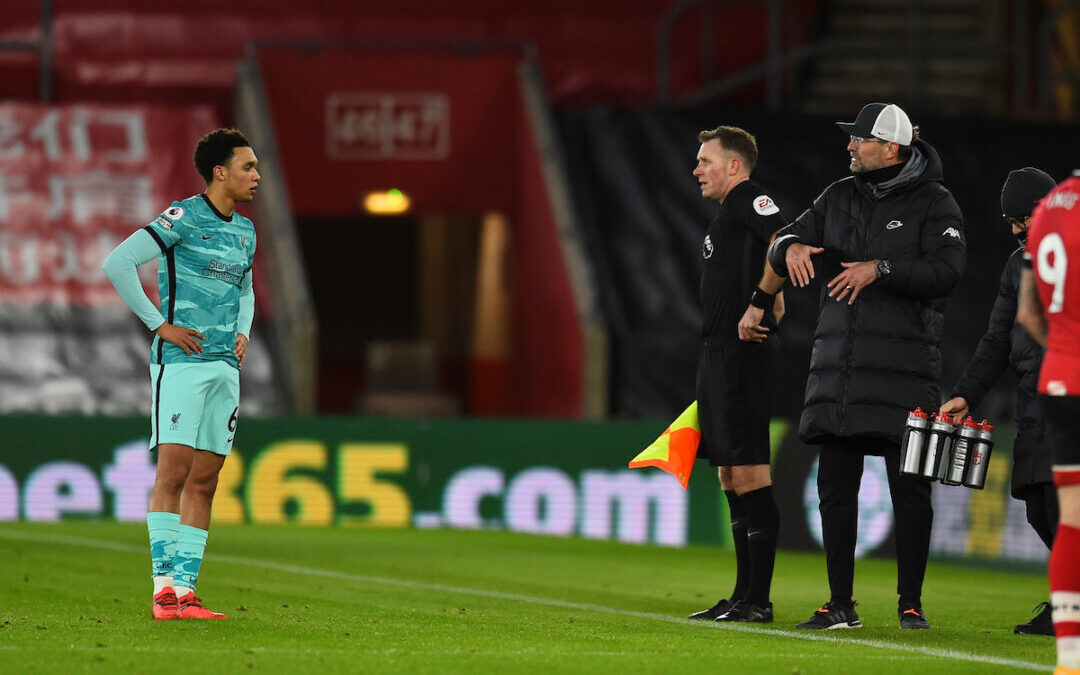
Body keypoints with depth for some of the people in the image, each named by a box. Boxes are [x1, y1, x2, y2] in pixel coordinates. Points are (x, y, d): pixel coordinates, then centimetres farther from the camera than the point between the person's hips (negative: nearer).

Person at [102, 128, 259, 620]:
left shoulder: (245, 232, 16)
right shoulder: (183, 218, -8)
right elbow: (118, 264, -14)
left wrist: (243, 333, 13)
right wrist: (160, 325, -12)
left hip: (225, 366, 7)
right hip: (181, 361, -7)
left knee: (204, 481, 4)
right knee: (174, 471, -12)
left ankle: (184, 589, 5)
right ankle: (164, 587, -13)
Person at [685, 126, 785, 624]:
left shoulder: (746, 198, -8)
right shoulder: (724, 215, 22)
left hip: (743, 354, -11)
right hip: (718, 356, 11)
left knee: (749, 476, -10)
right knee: (732, 479, 12)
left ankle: (759, 601, -10)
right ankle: (743, 596, 16)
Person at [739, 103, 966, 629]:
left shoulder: (934, 204, -2)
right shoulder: (840, 197, 15)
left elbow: (946, 270, -14)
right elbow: (791, 237, 22)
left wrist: (880, 269, -21)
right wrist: (791, 247, -1)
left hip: (904, 366, -5)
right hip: (838, 364, 5)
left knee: (909, 488, -4)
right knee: (834, 484, 4)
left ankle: (911, 602, 5)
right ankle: (840, 605, 10)